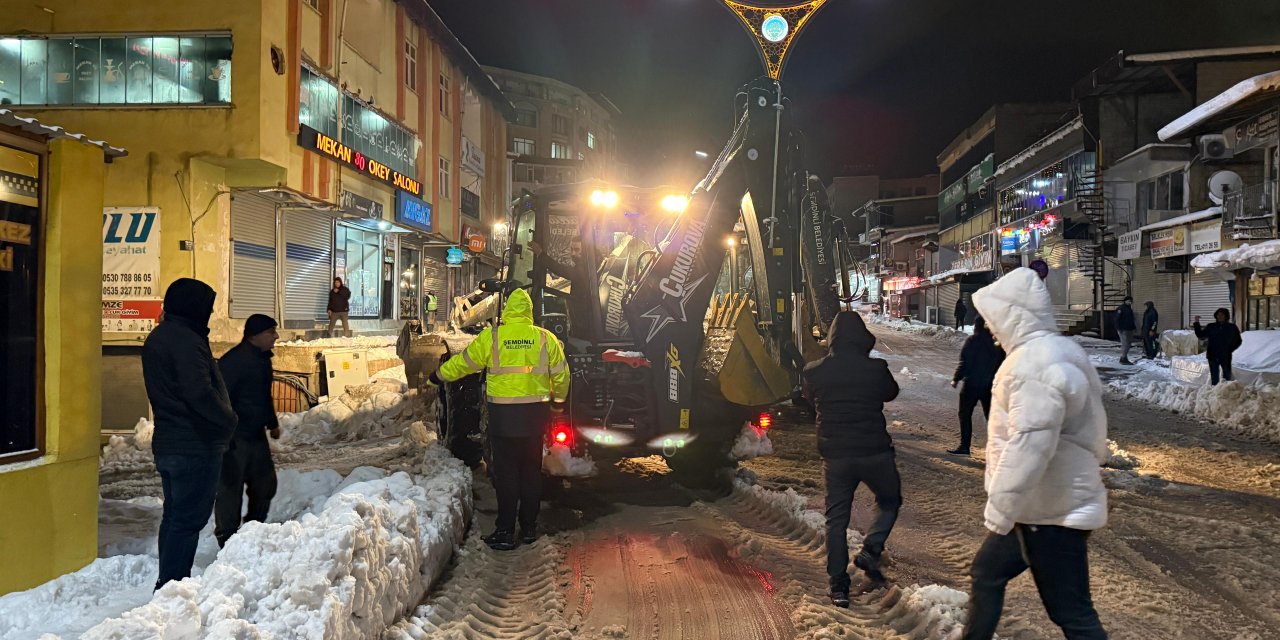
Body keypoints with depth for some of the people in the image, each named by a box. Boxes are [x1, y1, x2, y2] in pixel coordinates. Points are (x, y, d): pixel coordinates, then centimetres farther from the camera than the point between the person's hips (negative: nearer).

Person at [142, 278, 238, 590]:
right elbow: (200, 393, -25)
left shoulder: (156, 339, 15)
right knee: (189, 519, -5)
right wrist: (229, 419, -10)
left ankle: (168, 586, 24)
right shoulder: (186, 340, -18)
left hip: (166, 443, 10)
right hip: (196, 444, -10)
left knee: (174, 516, 16)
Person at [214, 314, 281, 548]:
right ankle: (227, 541, 9)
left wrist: (272, 423, 31)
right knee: (230, 487, -2)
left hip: (256, 435, 10)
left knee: (265, 484, 16)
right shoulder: (234, 360, -19)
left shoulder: (262, 358, 11)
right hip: (234, 438, -10)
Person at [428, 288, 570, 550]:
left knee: (506, 473, 4)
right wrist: (559, 400, 29)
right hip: (535, 413, 2)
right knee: (531, 471, 13)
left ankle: (505, 532, 5)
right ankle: (529, 528, 20)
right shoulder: (545, 338, 1)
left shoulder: (491, 337, -5)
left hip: (503, 413, -2)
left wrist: (439, 375, 26)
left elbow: (464, 362, 8)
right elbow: (561, 374, 10)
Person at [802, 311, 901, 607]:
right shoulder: (876, 369, -10)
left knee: (836, 519, 10)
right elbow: (891, 392, 10)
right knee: (890, 501, 23)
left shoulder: (814, 372, -5)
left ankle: (838, 586, 8)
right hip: (875, 453, -2)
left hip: (835, 456, 2)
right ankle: (870, 550, 4)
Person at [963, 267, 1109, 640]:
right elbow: (1090, 430, 19)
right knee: (986, 574, 22)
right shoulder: (1056, 350, 12)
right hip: (1056, 500, 11)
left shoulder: (1034, 361, -22)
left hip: (1050, 510, -11)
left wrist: (999, 507, -22)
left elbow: (1029, 444, -28)